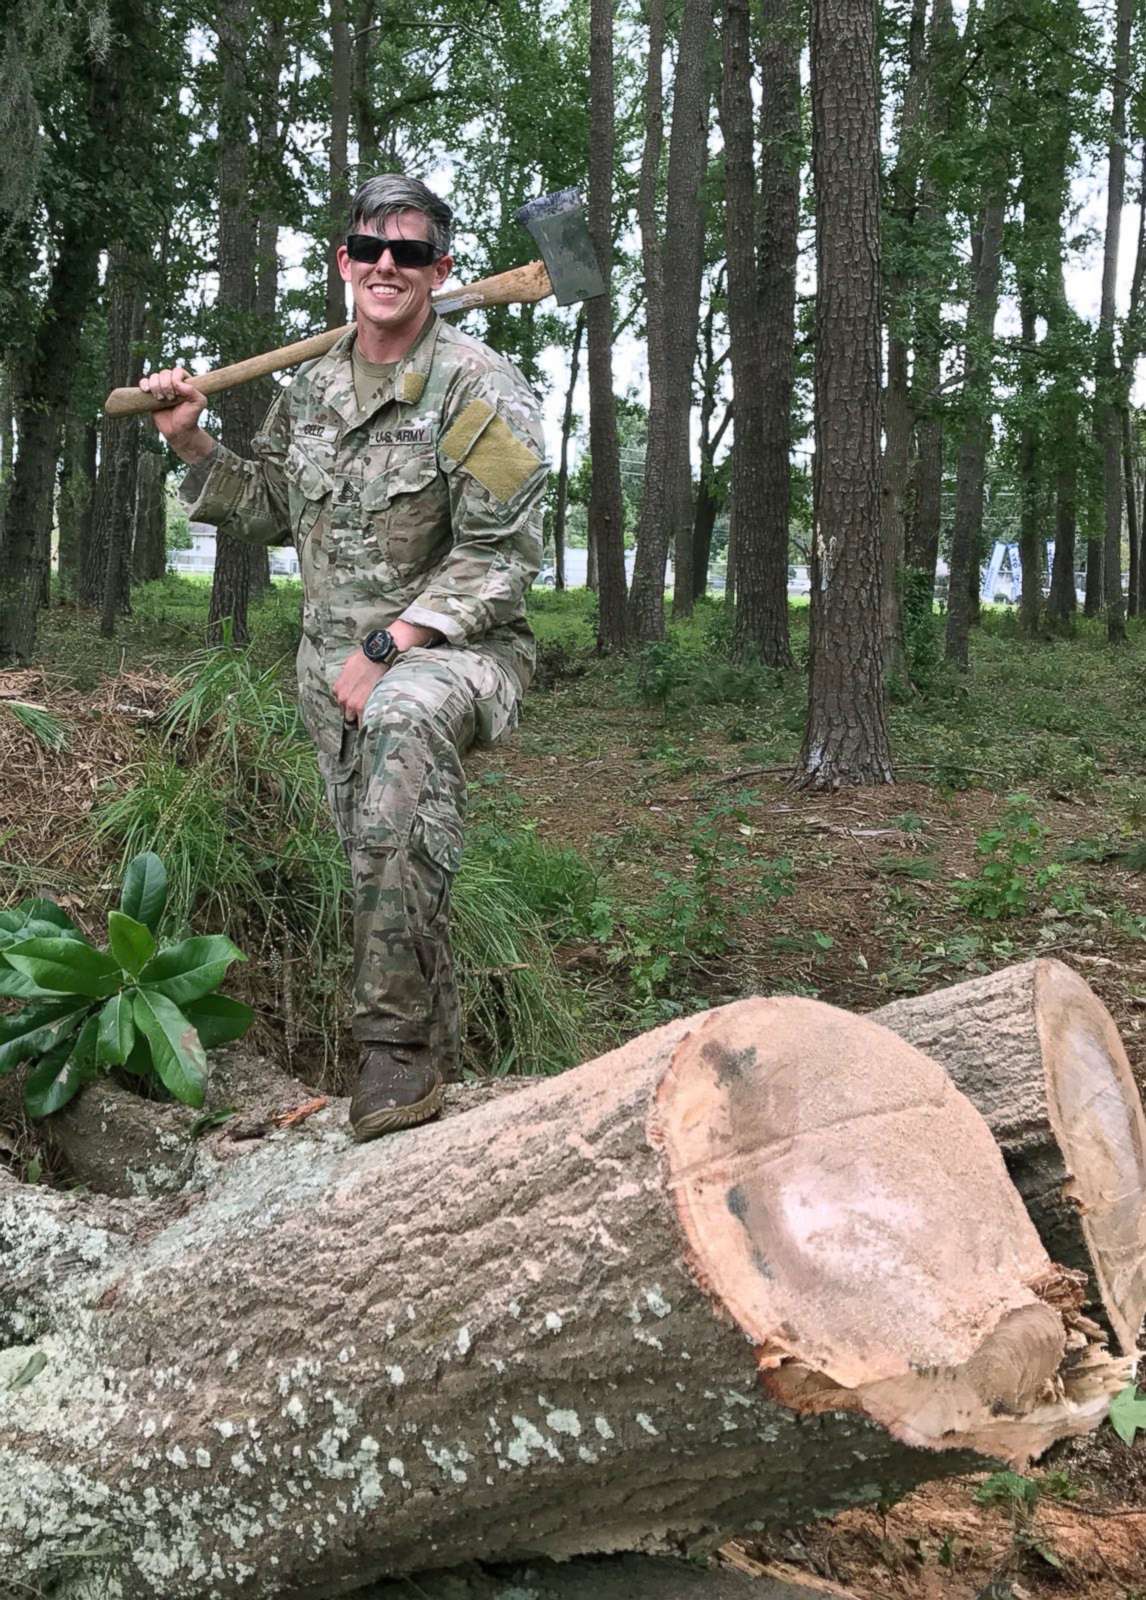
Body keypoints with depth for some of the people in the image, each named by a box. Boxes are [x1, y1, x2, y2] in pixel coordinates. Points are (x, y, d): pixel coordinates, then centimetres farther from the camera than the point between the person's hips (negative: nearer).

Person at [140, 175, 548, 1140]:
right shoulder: (312, 390, 11)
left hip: (454, 646, -7)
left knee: (405, 718, -40)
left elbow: (499, 557, -15)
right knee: (384, 862, 9)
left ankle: (398, 1040, -35)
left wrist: (388, 646, -21)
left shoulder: (477, 388, -9)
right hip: (340, 663, 7)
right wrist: (192, 444, 10)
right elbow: (269, 514, 25)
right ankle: (435, 1055, 33)